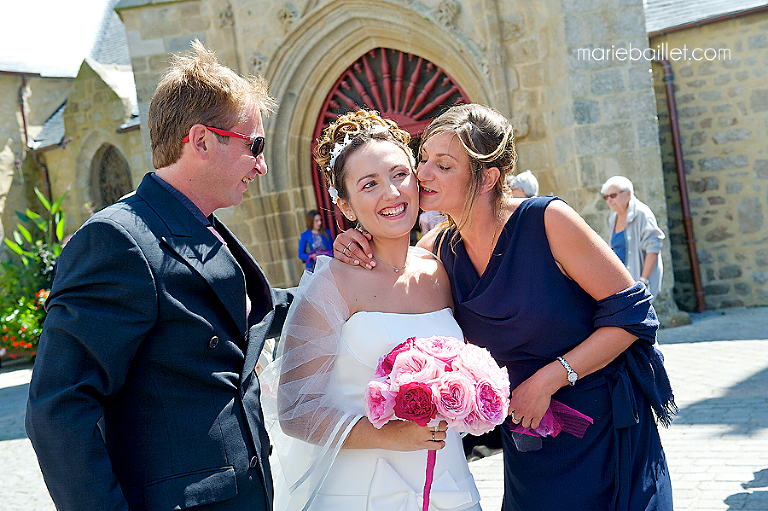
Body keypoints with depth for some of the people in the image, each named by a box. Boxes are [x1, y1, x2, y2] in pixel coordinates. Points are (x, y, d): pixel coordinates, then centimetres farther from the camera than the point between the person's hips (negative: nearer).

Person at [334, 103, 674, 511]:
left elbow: (632, 313, -16)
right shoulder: (439, 250, -3)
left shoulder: (546, 221, -18)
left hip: (606, 436, -4)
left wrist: (547, 379, -18)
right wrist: (351, 255, -10)